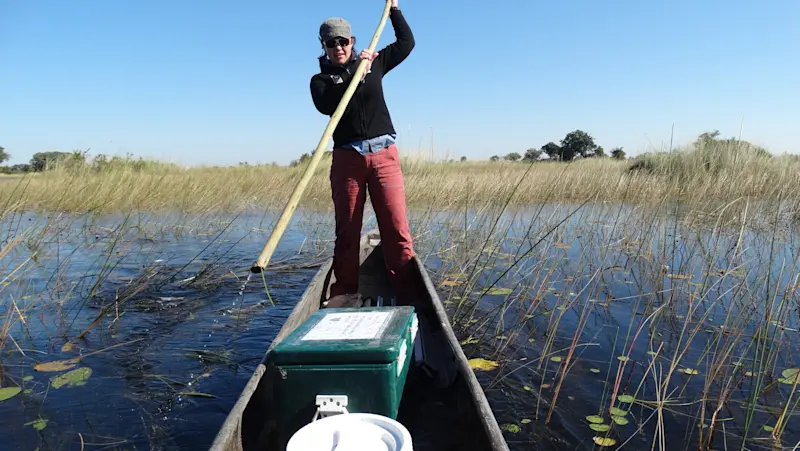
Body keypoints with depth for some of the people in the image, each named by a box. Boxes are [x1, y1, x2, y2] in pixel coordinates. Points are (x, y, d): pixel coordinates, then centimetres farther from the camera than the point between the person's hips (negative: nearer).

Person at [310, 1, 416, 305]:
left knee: (396, 229, -9)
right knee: (347, 232, 2)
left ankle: (408, 296, -8)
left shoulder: (374, 63, 15)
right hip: (347, 159, 0)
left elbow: (406, 42, 23)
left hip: (384, 155, 1)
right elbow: (325, 105, -13)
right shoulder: (320, 80, 9)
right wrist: (354, 73, -16)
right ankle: (344, 298, 8)